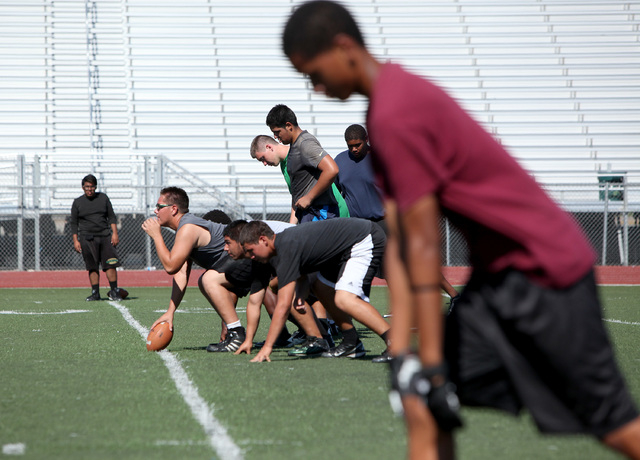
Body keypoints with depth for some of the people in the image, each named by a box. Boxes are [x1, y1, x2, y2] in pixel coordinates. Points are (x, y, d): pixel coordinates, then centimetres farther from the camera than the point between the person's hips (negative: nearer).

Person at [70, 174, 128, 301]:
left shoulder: (103, 198, 10)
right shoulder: (77, 202, 7)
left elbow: (111, 217, 12)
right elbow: (73, 223, 9)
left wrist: (115, 233, 0)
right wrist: (75, 240, -1)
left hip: (105, 236, 1)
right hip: (87, 237, -1)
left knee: (111, 263, -8)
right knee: (92, 266, -3)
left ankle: (114, 291, -2)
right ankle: (95, 293, 1)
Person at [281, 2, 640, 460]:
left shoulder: (394, 116, -21)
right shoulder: (389, 103, 10)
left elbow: (424, 246, -20)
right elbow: (399, 243, 7)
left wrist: (432, 365, -17)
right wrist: (400, 350, 3)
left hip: (544, 268, -10)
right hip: (497, 272, 10)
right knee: (421, 403, 1)